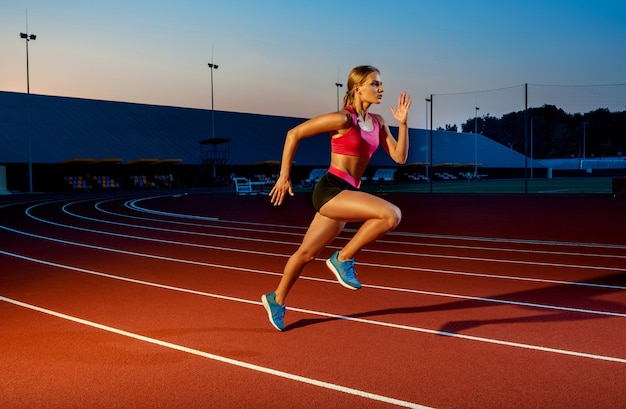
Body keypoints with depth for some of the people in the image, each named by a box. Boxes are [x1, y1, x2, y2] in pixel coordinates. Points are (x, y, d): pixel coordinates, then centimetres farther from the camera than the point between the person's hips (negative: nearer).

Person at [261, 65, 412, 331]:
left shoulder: (377, 123, 11)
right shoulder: (343, 119, -12)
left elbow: (399, 157, 9)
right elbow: (294, 134, -7)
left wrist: (403, 123, -2)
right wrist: (284, 176, -6)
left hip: (346, 194, 8)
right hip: (331, 189, -8)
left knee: (307, 253, 17)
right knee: (391, 214, -25)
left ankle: (276, 300, 34)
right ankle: (343, 259, -10)